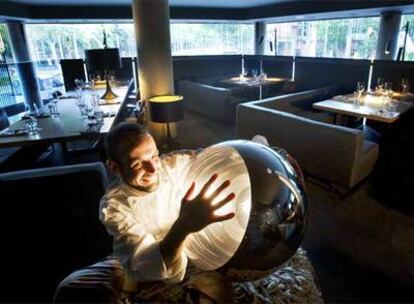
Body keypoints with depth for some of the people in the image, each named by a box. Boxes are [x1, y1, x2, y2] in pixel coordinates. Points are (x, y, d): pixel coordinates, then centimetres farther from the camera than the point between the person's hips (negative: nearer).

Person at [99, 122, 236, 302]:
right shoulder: (113, 205, -26)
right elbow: (147, 266, -36)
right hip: (150, 276, -4)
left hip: (185, 254, 4)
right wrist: (183, 226, -54)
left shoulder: (172, 165, -16)